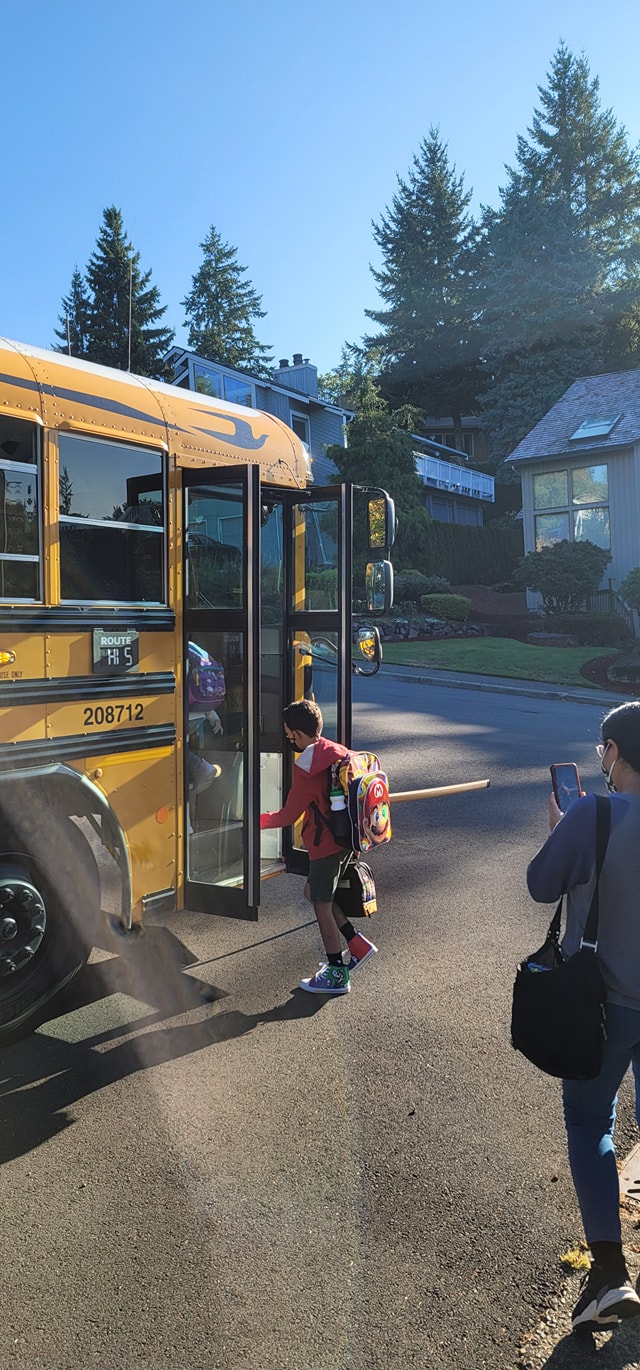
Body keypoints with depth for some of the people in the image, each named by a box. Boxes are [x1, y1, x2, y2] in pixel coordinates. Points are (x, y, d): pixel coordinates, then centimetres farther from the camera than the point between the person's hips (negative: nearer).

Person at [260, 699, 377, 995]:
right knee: (314, 892, 23)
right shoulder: (340, 753, 2)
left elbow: (288, 816, -16)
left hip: (325, 845, -8)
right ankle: (358, 944, 23)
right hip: (347, 839, 8)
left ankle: (337, 975, 17)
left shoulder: (307, 770, -21)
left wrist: (256, 820, -1)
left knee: (321, 905, 6)